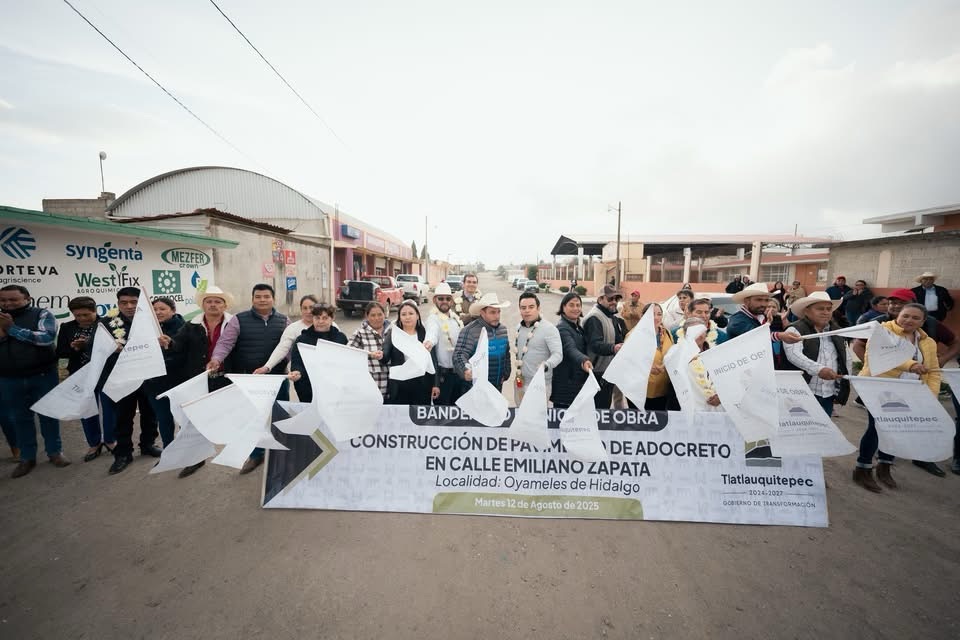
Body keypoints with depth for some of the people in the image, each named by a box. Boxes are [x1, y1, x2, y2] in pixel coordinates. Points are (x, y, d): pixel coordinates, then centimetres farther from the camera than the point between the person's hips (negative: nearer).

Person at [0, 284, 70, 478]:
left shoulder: (42, 315, -3)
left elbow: (47, 338, -18)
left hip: (43, 376, -3)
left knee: (48, 414, 8)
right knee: (19, 419, 12)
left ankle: (55, 452, 21)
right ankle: (27, 457, 24)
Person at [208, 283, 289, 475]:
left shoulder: (283, 321, 3)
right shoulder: (239, 320, -2)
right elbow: (225, 342, -8)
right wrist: (216, 359, -25)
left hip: (277, 377, 1)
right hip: (248, 378, -1)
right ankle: (255, 454, 29)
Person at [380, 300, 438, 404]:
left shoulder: (425, 334, 5)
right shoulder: (392, 333, 3)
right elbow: (386, 358, -6)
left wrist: (435, 384, 3)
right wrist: (381, 356, -29)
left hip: (421, 385, 1)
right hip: (398, 385, -1)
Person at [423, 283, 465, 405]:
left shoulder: (456, 317, 8)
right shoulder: (433, 318, -15)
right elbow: (432, 333, -38)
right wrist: (429, 342, -60)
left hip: (459, 371, 7)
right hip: (443, 373, -7)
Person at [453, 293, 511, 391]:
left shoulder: (503, 330, 7)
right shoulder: (470, 331, -17)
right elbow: (459, 355, -24)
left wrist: (506, 374, 11)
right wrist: (465, 370, -42)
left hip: (497, 386, 6)